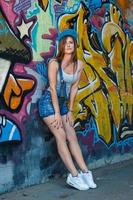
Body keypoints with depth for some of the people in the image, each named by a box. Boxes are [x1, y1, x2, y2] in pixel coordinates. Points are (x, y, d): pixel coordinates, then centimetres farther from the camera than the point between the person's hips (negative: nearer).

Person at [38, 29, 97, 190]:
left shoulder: (79, 65, 1)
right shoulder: (54, 63, -15)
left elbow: (74, 88, 5)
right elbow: (53, 88, -16)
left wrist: (70, 111, 4)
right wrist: (57, 113, -17)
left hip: (62, 103, 6)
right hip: (48, 101, -6)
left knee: (72, 137, 1)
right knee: (61, 136, -11)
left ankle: (85, 172, 3)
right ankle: (74, 176, -12)